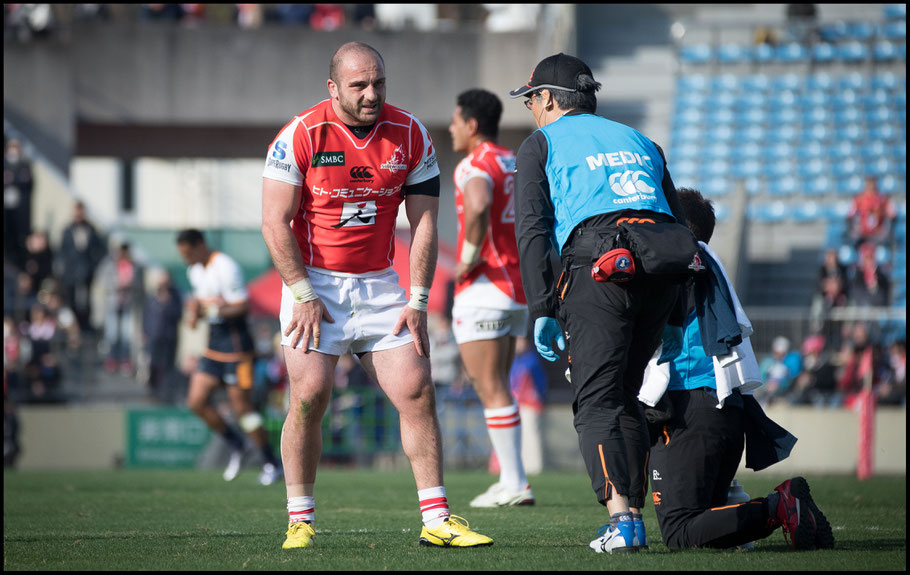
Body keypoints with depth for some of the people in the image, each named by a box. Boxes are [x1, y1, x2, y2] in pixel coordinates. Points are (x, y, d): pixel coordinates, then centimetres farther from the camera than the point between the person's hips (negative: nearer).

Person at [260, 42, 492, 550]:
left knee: (417, 391, -4)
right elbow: (276, 223, -10)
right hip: (315, 281, -3)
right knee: (310, 396, -13)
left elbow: (423, 225, 3)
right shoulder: (302, 135, -11)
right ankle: (300, 521, -2)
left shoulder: (411, 136, -1)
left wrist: (418, 301, -4)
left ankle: (436, 519, 1)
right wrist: (303, 295, -14)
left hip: (379, 285, 3)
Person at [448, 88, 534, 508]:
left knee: (491, 389, -6)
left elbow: (478, 206, -35)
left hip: (484, 288, -9)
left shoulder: (476, 166, -13)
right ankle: (510, 479, 13)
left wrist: (469, 258, -23)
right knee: (496, 387, 15)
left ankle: (514, 484, -8)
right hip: (517, 289, 9)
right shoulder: (516, 165, 15)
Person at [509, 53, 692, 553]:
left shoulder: (541, 144, 15)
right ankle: (633, 515, 10)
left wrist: (542, 310, -1)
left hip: (598, 263, -5)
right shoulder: (638, 141, 31)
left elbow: (533, 230, 3)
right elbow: (678, 221, 25)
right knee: (624, 395, 16)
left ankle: (620, 519, -21)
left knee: (596, 400, -6)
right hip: (663, 266, 5)